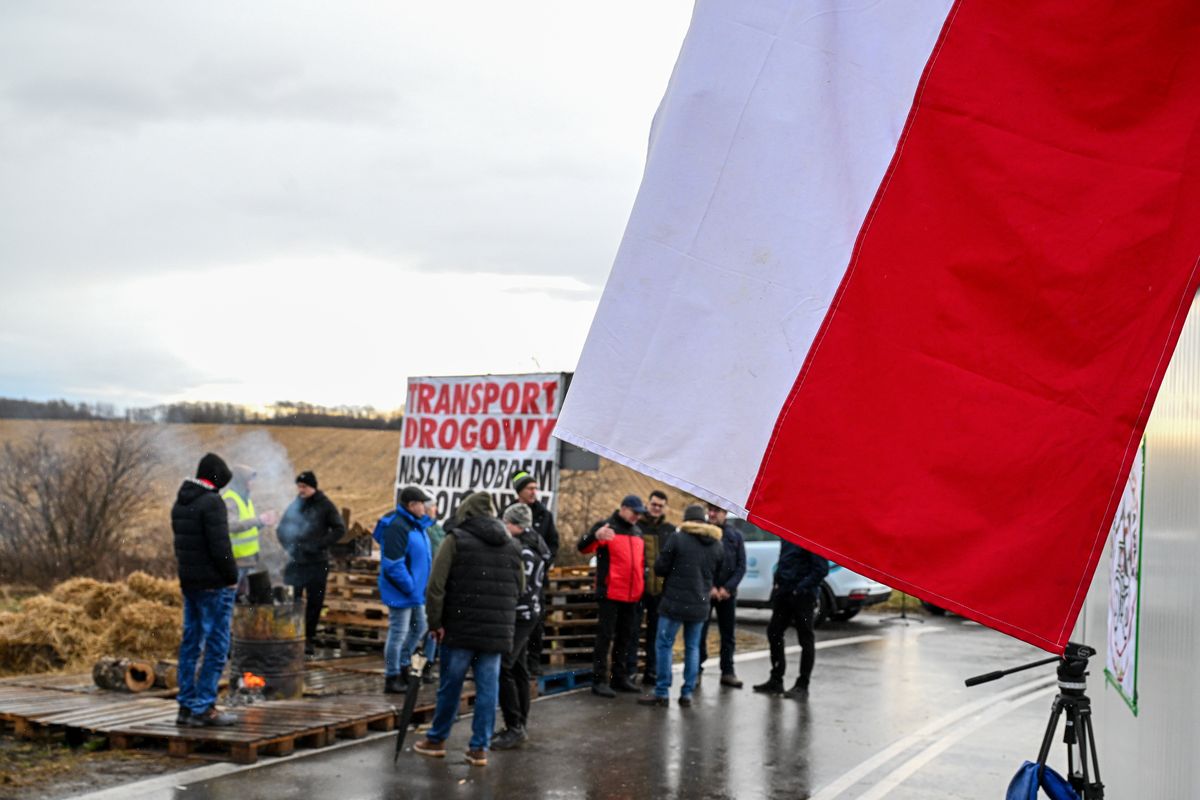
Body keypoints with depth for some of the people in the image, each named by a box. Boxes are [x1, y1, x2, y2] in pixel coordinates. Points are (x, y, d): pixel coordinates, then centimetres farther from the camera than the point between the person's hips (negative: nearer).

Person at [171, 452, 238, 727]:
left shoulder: (180, 503, 13)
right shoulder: (212, 503, -16)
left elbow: (179, 542, 16)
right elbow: (220, 547, -20)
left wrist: (187, 571, 15)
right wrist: (232, 577, -9)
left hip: (188, 582, 9)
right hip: (214, 585, -9)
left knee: (191, 643, 13)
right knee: (216, 646, -3)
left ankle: (186, 705, 17)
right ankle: (203, 708, -2)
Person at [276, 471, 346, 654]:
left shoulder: (325, 506, -2)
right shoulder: (294, 506, 8)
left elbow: (340, 529, -4)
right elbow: (281, 529, 18)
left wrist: (319, 544, -13)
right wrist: (289, 546, 0)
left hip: (317, 563, -3)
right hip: (296, 562, 3)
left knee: (314, 602, 2)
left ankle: (309, 639, 12)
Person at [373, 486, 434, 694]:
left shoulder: (417, 525, 10)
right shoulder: (397, 527, -22)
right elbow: (393, 565, -25)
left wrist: (419, 586, 11)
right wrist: (410, 587, -19)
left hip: (415, 590, 10)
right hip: (401, 592, -10)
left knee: (419, 627, 20)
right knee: (398, 633, -1)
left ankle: (402, 665, 34)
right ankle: (391, 678, 9)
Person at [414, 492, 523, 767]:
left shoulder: (456, 540, -4)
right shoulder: (511, 546, 13)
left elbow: (436, 586, -11)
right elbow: (519, 589, 16)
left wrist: (435, 622, -6)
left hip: (460, 630, -3)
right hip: (497, 633, 3)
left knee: (450, 685, 8)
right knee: (488, 688, 5)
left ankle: (436, 740, 22)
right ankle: (479, 748, 7)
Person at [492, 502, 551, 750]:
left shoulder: (523, 549, -17)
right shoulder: (533, 545, 13)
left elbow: (520, 586, -22)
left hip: (519, 614, -10)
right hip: (527, 612, 10)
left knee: (502, 668, -12)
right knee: (518, 667, 15)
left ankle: (515, 728, -12)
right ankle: (519, 725, 21)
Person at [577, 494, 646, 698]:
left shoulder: (638, 532, 16)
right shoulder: (606, 527, -6)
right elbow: (583, 547, -18)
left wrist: (642, 586, 18)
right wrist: (595, 536, -39)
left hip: (632, 595, 7)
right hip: (610, 593, -7)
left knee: (625, 637, 12)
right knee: (605, 636, -5)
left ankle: (620, 677, 21)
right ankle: (599, 680, -2)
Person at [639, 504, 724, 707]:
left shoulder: (677, 538, -10)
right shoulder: (717, 545, 6)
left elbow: (659, 568, -7)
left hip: (675, 603, -5)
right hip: (700, 605, 5)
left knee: (664, 645, 3)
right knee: (692, 648, 13)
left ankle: (662, 693, 4)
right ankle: (687, 693, 13)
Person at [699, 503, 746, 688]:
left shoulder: (735, 535, 5)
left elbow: (741, 566, 3)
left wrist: (728, 588, -9)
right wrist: (709, 587, -11)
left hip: (727, 592, 2)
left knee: (728, 634, 7)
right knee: (700, 633, -3)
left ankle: (727, 672, 15)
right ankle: (696, 671, 7)